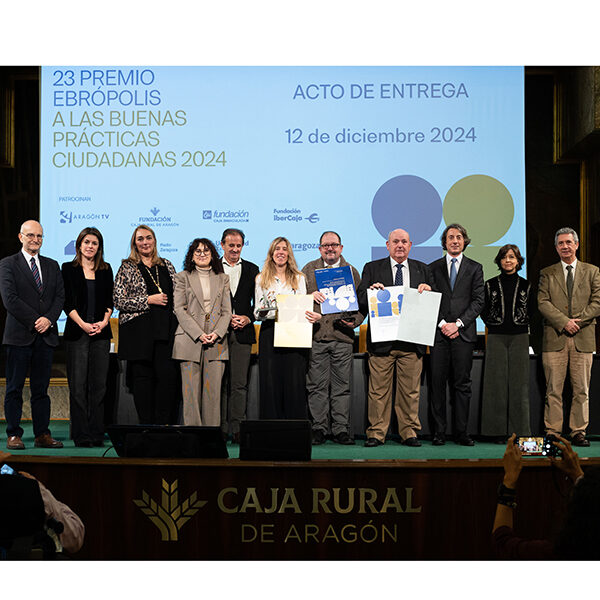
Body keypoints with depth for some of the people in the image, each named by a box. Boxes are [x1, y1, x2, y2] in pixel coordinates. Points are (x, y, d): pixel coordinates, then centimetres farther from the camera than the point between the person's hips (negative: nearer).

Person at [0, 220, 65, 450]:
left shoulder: (52, 266, 16)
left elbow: (60, 296, 9)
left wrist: (49, 319, -8)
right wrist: (34, 321, -12)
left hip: (46, 335, 4)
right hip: (19, 335, -4)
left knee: (41, 388, 7)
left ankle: (42, 435, 11)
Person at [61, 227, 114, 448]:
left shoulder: (106, 270, 13)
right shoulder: (68, 268, 5)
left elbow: (110, 301, 11)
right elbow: (67, 302, -1)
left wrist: (104, 321, -6)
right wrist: (83, 324, -12)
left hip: (101, 332, 2)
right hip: (77, 332, -2)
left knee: (99, 384, 1)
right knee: (78, 384, -3)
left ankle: (97, 434, 7)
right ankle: (81, 435, 1)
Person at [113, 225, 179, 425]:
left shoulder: (166, 266, 16)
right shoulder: (127, 268, 4)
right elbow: (119, 300, -4)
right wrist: (149, 300, -11)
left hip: (165, 329, 3)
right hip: (139, 330, -3)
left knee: (168, 375, -7)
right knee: (143, 376, -1)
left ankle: (163, 424, 3)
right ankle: (146, 425, 7)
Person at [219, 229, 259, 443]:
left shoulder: (252, 270, 13)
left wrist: (248, 318, -5)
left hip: (242, 333, 1)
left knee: (239, 384, -2)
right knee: (220, 383, 1)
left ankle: (237, 429, 0)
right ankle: (220, 429, 7)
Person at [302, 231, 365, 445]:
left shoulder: (351, 271, 12)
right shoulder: (309, 269, 11)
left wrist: (354, 321, -6)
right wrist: (310, 296, -12)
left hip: (342, 338, 0)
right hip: (315, 336, 0)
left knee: (342, 386, 1)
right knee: (317, 386, 1)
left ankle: (341, 430, 7)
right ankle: (318, 429, 8)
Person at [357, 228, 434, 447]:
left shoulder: (422, 270, 15)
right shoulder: (372, 268, 9)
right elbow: (361, 302, 3)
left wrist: (428, 290, -6)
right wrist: (371, 291, -16)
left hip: (412, 341, 2)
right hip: (382, 339, -1)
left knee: (410, 390, 4)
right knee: (378, 390, -1)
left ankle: (410, 433, 12)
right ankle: (376, 433, 7)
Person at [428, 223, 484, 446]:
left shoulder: (474, 268, 9)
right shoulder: (433, 268, 11)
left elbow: (478, 301, 2)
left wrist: (458, 323, -9)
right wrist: (441, 323, -7)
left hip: (464, 333, -1)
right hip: (438, 332, 1)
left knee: (462, 384, 1)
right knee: (438, 383, 0)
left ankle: (462, 432, 5)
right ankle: (439, 432, 5)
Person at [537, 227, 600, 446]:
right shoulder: (547, 273, 11)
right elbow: (543, 303, 0)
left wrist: (578, 320, -9)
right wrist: (564, 321, -13)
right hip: (555, 338, -1)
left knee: (581, 389, 2)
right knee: (553, 390, -1)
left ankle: (579, 432, 9)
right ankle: (553, 432, 3)